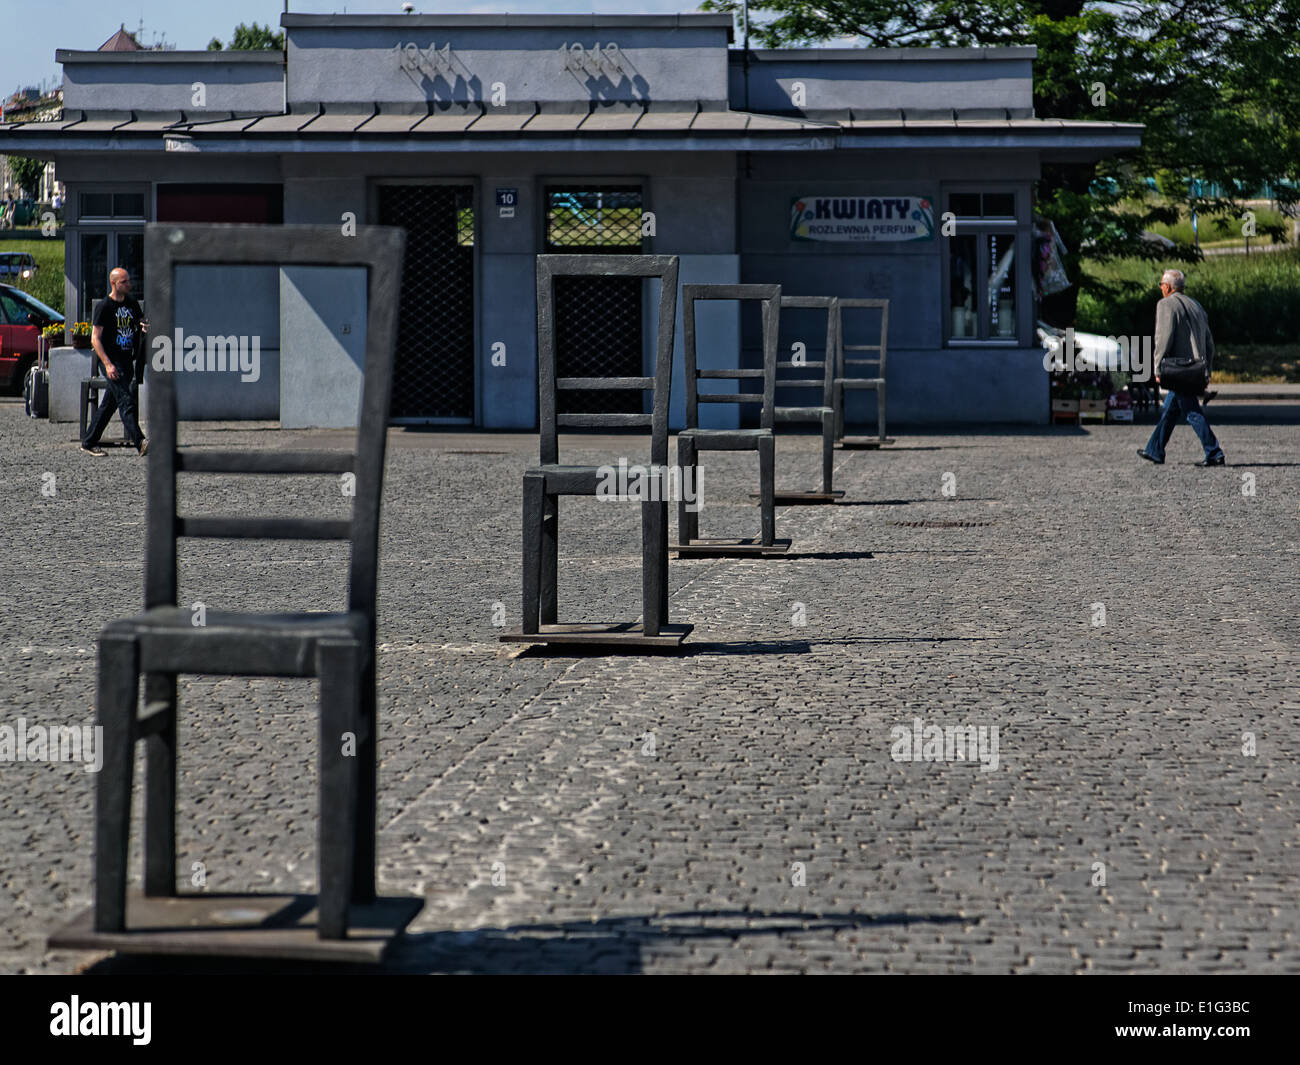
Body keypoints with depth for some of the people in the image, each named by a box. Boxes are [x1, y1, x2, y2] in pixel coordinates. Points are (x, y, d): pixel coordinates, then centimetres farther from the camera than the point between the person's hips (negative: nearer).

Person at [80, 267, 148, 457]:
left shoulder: (131, 302, 11)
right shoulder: (105, 307, -9)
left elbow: (141, 322, 24)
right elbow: (95, 339, -11)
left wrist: (145, 328, -3)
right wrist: (107, 364, -20)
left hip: (127, 361, 7)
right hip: (111, 361, -7)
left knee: (109, 404, 11)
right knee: (126, 401, -17)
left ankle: (89, 443, 20)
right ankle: (139, 442, -27)